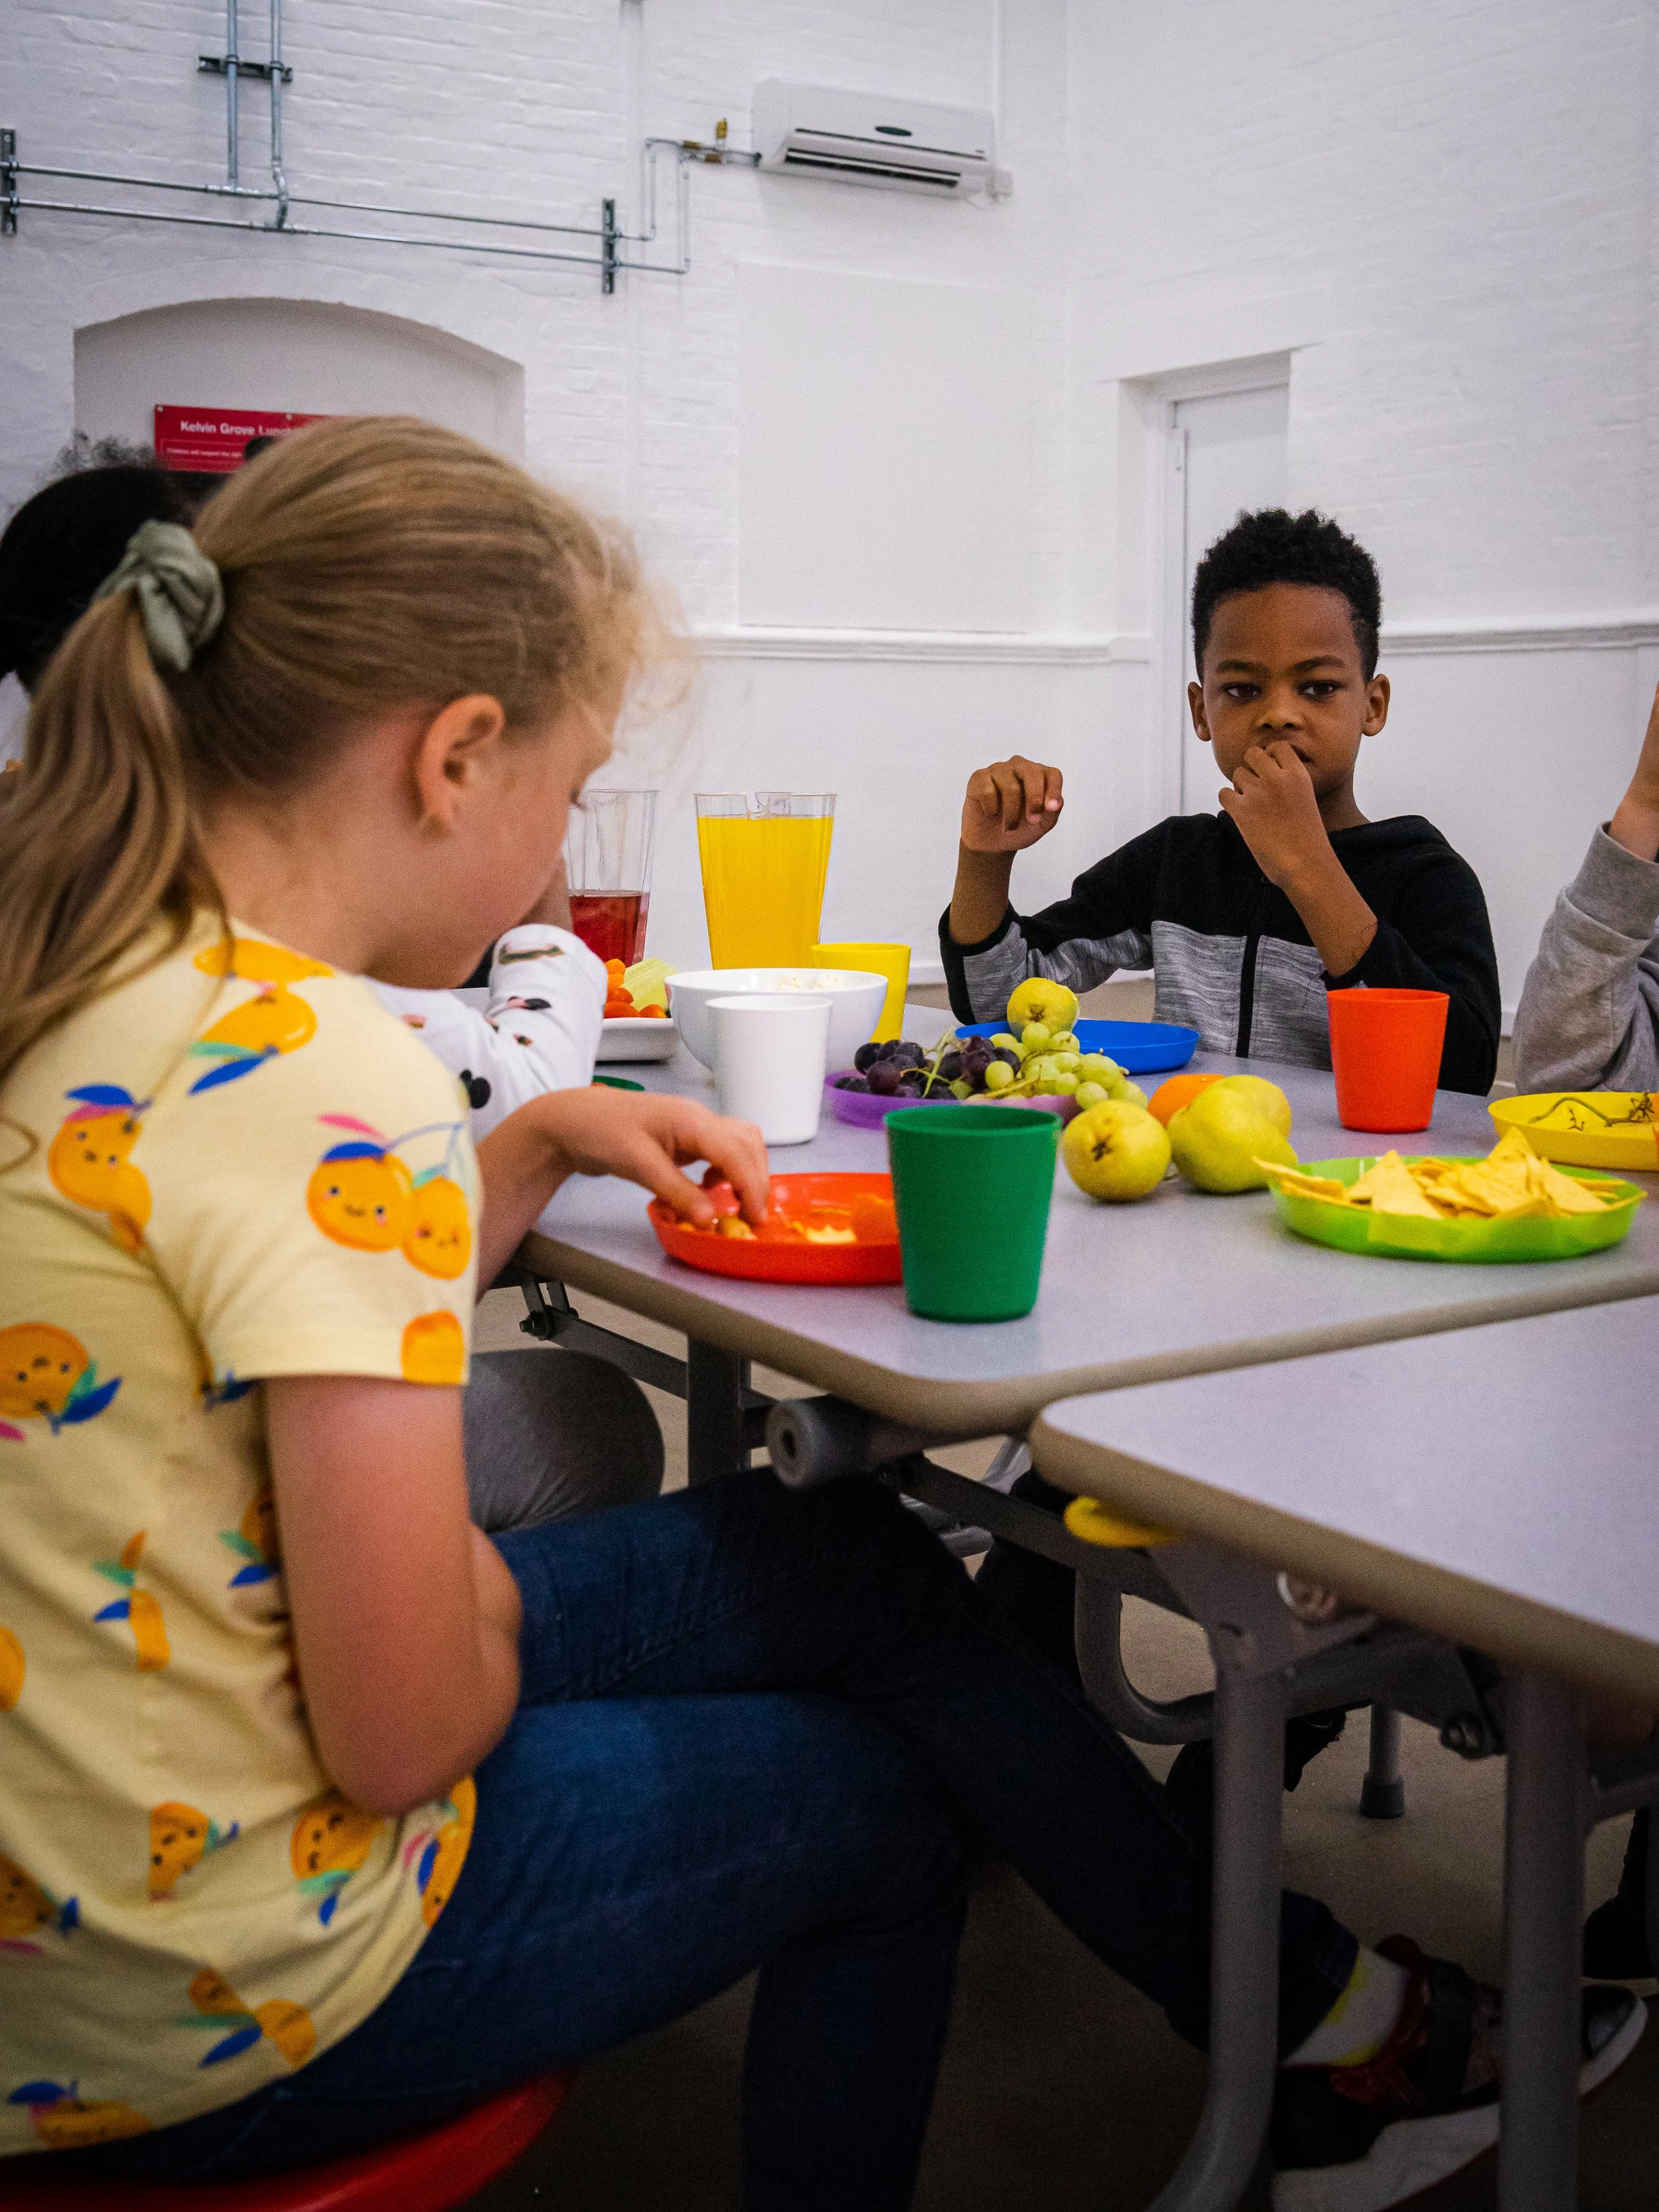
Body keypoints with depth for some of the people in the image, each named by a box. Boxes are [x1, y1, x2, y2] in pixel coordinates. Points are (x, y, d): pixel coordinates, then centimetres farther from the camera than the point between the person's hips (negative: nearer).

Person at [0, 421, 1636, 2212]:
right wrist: (487, 1598, -4)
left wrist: (537, 1143, 7)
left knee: (848, 1559, 13)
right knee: (878, 1796, 14)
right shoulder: (316, 1076, -28)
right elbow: (408, 1732, -25)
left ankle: (1317, 2019, 29)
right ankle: (1323, 2032, 38)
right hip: (217, 1999, -8)